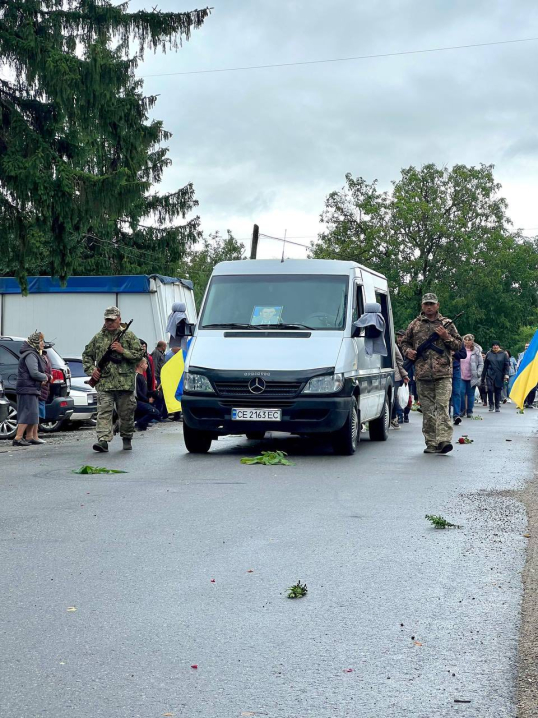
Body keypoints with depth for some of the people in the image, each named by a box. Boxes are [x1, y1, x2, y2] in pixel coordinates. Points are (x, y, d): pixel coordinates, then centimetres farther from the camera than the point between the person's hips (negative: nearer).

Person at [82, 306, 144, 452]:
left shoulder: (129, 336, 6)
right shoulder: (98, 338, 12)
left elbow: (140, 354, 1)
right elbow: (86, 355, 21)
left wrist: (123, 351, -10)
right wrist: (91, 370, 5)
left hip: (125, 383, 0)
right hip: (104, 383, 1)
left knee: (126, 413, 8)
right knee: (104, 412, -12)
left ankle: (126, 439, 25)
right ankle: (103, 440, -18)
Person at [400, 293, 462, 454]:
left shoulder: (447, 324, 10)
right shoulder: (415, 324, 12)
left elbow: (459, 345, 11)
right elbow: (404, 342, 22)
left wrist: (446, 337, -6)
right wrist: (408, 351, 1)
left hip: (443, 374, -2)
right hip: (422, 374, 2)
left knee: (442, 406, -13)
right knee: (427, 410, 5)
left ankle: (444, 440, -20)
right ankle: (431, 443, 10)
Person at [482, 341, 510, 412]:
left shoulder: (503, 354, 3)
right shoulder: (489, 354, 7)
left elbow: (507, 365, 1)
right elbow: (485, 366, 11)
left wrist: (506, 374, -11)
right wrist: (483, 376, 10)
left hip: (499, 376, 0)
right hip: (490, 375, 0)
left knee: (498, 391, 5)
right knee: (490, 390, -11)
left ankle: (497, 406, 17)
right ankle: (491, 405, 3)